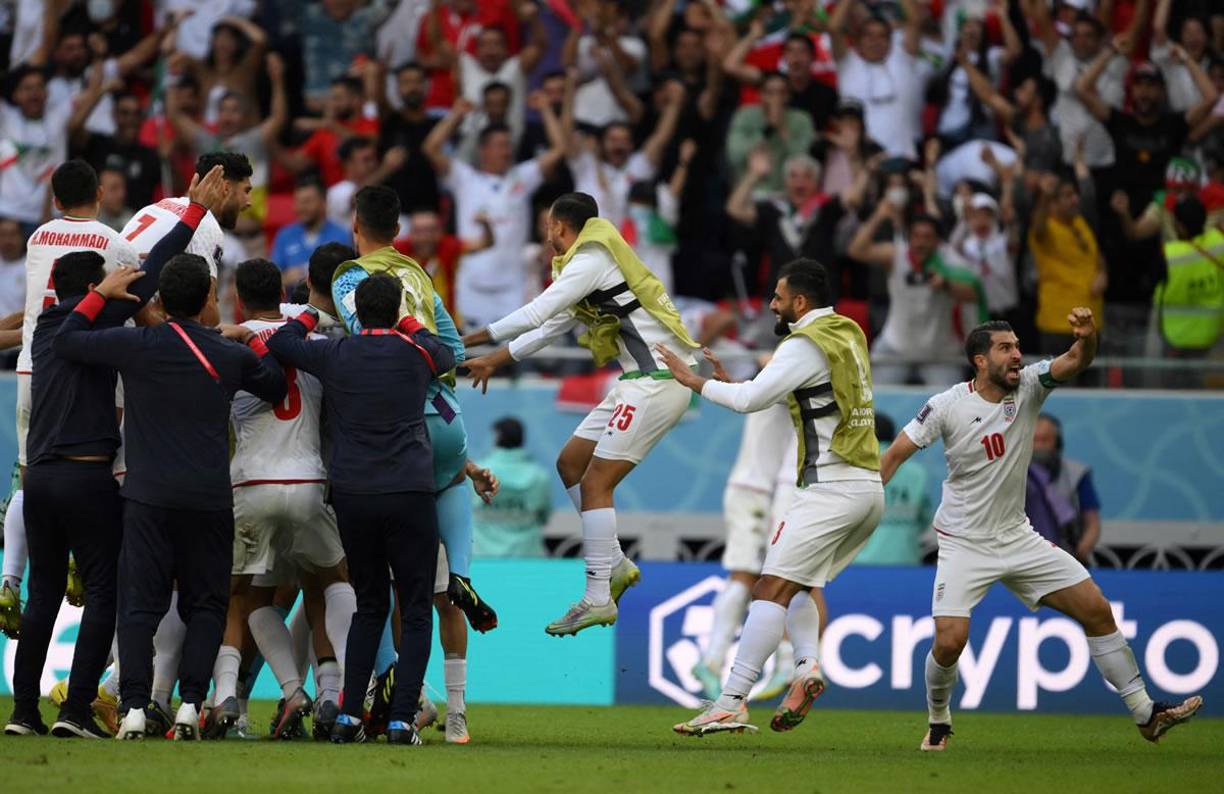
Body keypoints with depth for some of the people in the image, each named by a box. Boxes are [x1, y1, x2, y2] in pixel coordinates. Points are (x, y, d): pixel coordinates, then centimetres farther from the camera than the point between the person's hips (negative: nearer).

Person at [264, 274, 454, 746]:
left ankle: (349, 716, 7)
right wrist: (408, 324, 35)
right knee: (415, 612, 4)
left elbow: (280, 342, 23)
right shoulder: (415, 353, 1)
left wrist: (314, 312, 38)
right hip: (409, 495, -2)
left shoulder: (333, 356, 5)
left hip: (351, 495, 3)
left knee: (369, 607, 16)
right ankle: (401, 720, -6)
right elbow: (448, 357, 26)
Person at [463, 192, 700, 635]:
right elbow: (549, 328, 28)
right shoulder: (590, 263, 19)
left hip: (656, 383, -10)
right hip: (644, 382, 10)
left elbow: (535, 315, -16)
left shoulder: (589, 262, -11)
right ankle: (615, 565, 15)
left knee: (595, 482, -11)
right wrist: (494, 361, 31)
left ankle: (598, 599, -11)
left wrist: (468, 340, -8)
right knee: (570, 462, 14)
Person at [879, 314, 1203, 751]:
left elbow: (1075, 363, -21)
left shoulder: (1028, 386, -5)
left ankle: (1146, 714, 8)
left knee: (1097, 609, 0)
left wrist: (1087, 337, -44)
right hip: (964, 546, -4)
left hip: (1018, 538, 4)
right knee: (949, 641, -18)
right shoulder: (948, 406, -13)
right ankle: (938, 722, 13)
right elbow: (896, 453, -7)